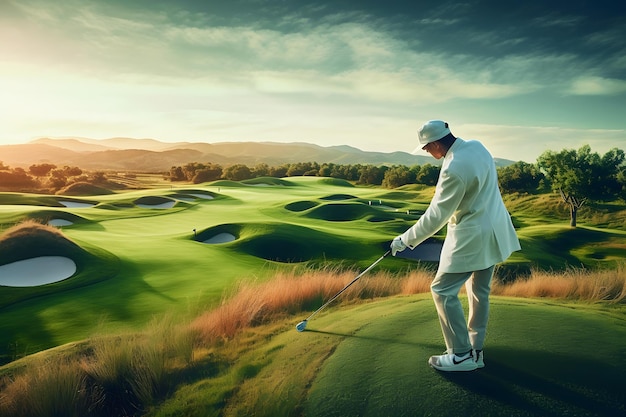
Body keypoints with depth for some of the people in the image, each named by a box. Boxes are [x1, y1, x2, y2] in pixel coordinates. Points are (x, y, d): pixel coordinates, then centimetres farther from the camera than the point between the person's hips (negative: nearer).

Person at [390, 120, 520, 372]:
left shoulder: (454, 170, -27)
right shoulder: (477, 146, 1)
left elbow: (436, 216, -22)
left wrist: (406, 240, -13)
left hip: (471, 238, -10)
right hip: (493, 232, 10)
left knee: (443, 290, -1)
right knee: (480, 290, 16)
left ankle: (462, 355, 7)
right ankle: (475, 352, 27)